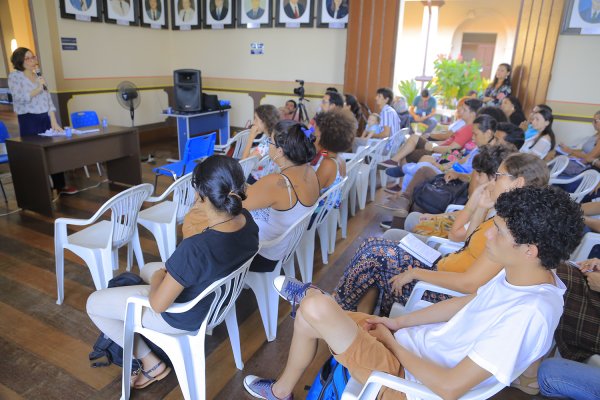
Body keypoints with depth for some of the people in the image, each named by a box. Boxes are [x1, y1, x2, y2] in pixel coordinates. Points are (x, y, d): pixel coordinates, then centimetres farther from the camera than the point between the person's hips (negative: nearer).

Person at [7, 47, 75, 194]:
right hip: (29, 120, -5)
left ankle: (60, 186, 13)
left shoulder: (39, 77, 15)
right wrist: (38, 89, -13)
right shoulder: (14, 76, -1)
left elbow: (48, 100, 11)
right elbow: (19, 98, -12)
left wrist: (54, 122, 3)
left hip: (46, 118, 5)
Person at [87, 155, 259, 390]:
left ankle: (151, 363, 19)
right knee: (147, 269, 32)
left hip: (184, 316, -7)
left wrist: (158, 277, -7)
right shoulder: (247, 219, -18)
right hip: (220, 297, 8)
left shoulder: (195, 248, -41)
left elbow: (158, 304, -24)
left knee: (94, 303, 11)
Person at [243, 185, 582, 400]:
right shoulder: (524, 274, -3)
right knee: (310, 316, 0)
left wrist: (392, 343, -13)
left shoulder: (529, 314, -31)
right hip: (419, 345, 8)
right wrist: (395, 323, 7)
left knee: (315, 309, -16)